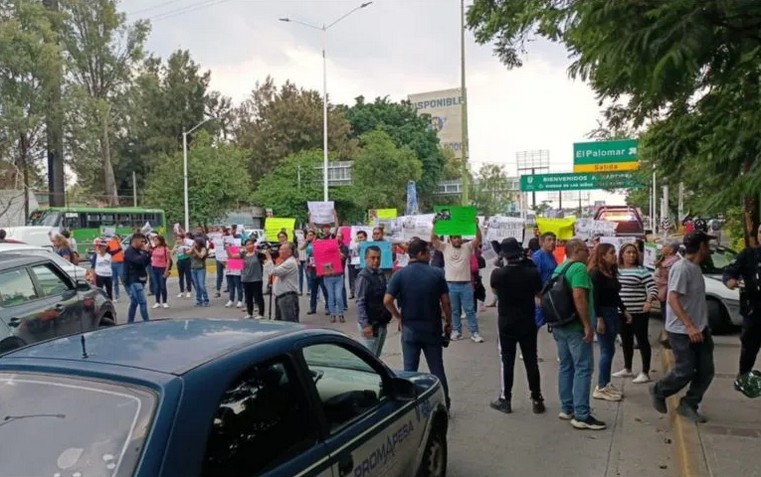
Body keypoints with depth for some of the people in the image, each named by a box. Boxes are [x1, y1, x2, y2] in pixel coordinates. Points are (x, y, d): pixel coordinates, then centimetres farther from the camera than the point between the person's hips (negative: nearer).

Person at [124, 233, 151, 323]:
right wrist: (145, 251, -16)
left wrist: (149, 253, 3)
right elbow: (138, 260, -28)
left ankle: (130, 323, 20)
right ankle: (146, 322, -12)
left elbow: (145, 263, 16)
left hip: (138, 281, 9)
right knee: (143, 302, -13)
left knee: (134, 303, 13)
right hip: (133, 281, -9)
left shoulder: (138, 251, 16)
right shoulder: (129, 251, -11)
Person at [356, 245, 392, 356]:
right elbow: (360, 302, -19)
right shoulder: (363, 276, -14)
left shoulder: (380, 274, 9)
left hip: (381, 322, 8)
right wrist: (365, 324, -24)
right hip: (371, 323, -8)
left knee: (376, 356, 15)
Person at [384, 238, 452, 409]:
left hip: (410, 328, 0)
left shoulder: (400, 275, -7)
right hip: (432, 328, 1)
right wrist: (448, 322, 8)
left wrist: (398, 316, 1)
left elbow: (387, 300, -14)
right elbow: (445, 301, -4)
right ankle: (444, 405, 21)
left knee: (410, 370, 10)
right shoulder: (436, 273, -5)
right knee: (437, 368, 13)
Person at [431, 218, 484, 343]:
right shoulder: (445, 248, 2)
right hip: (451, 284, 1)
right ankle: (457, 331, 22)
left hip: (466, 284, 0)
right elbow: (433, 239, -7)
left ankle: (474, 332, 10)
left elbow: (478, 239, -9)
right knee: (454, 310, 11)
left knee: (470, 309, 4)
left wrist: (476, 225, -22)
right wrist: (435, 225, -18)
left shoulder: (468, 247, 3)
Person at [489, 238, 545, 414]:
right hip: (528, 323, 1)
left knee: (507, 362, 8)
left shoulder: (497, 273, -13)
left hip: (506, 324, -1)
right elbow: (539, 293, 6)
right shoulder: (532, 272, -11)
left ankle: (505, 400, 15)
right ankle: (537, 400, 17)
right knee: (531, 361, 10)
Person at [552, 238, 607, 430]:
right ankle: (582, 415, -4)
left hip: (559, 325, 9)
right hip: (575, 326, -9)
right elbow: (578, 296, -25)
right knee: (583, 368, -5)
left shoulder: (558, 269, 14)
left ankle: (566, 408, 20)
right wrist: (588, 325, -22)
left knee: (566, 366, 14)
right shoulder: (579, 267, -14)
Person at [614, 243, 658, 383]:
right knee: (626, 341, 15)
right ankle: (627, 369, 27)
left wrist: (649, 301, -28)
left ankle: (645, 373, 5)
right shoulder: (616, 271, 9)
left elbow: (652, 288, -12)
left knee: (642, 340, -1)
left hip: (639, 312, -5)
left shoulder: (642, 270, -6)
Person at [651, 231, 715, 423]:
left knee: (706, 371, 7)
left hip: (699, 329, 9)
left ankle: (688, 405, 20)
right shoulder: (681, 268, -19)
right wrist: (689, 326, -31)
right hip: (682, 331, -9)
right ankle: (658, 391, 22)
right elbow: (673, 299, -26)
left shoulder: (695, 268, 10)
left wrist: (700, 326, 20)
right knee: (685, 372, -2)